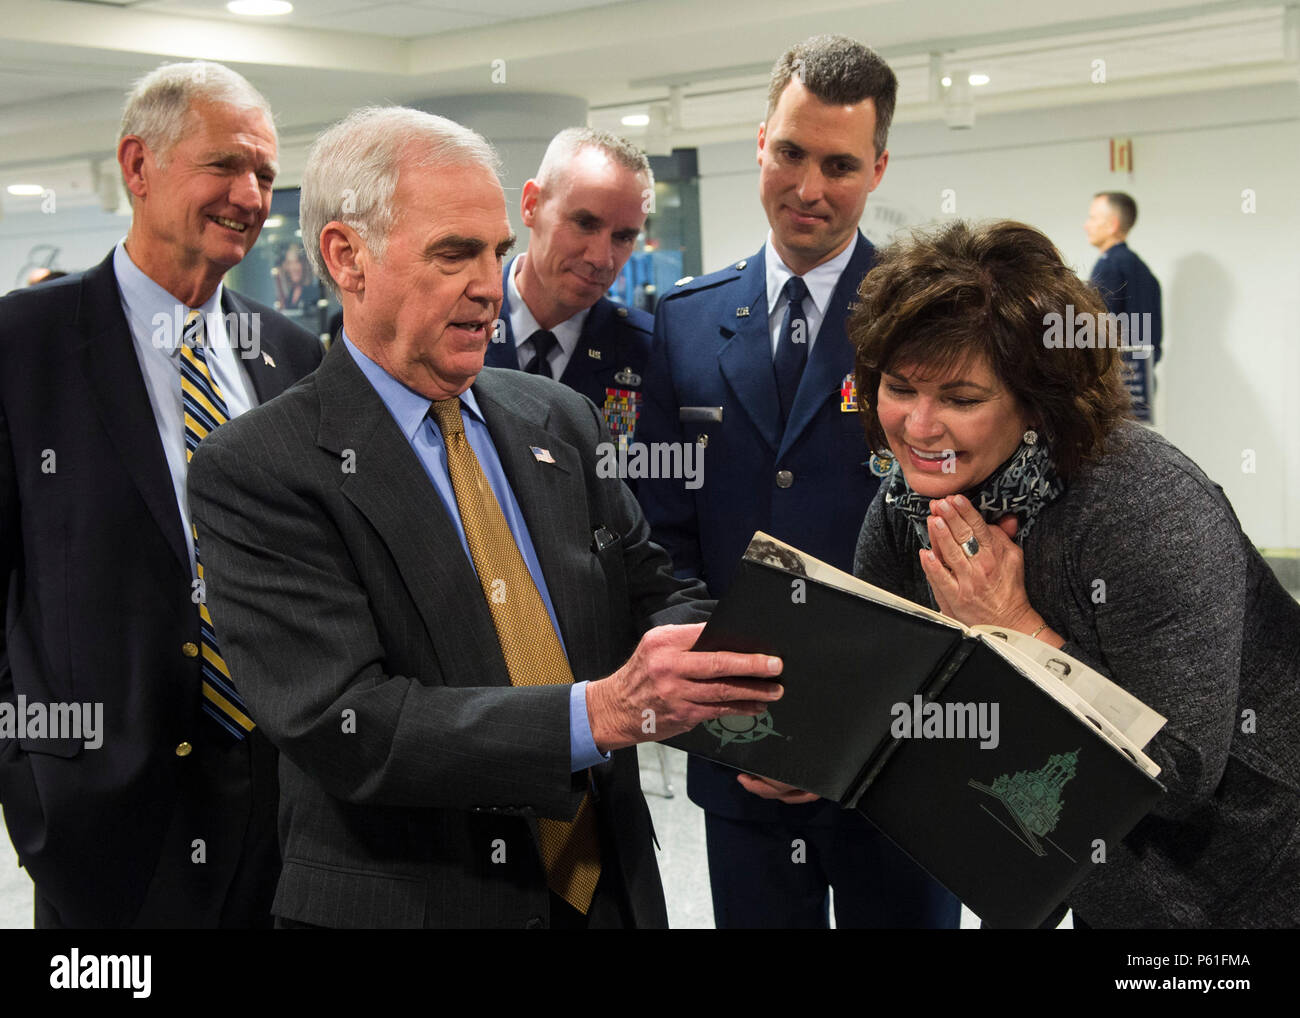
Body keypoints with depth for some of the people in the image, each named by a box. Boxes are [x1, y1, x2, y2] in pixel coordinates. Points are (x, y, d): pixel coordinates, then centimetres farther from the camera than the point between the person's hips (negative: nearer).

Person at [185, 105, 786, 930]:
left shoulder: (561, 419, 3)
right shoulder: (256, 473, -14)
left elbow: (654, 594, 7)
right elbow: (344, 724, -22)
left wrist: (715, 660, -16)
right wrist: (595, 713, -31)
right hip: (404, 901, -5)